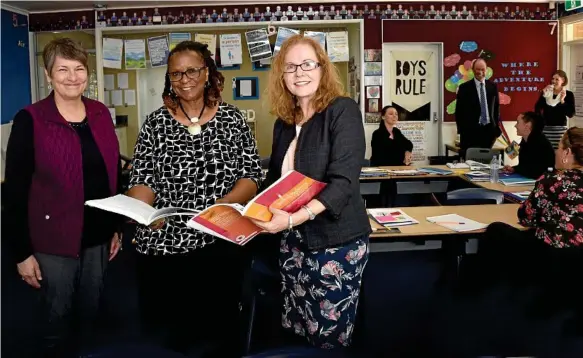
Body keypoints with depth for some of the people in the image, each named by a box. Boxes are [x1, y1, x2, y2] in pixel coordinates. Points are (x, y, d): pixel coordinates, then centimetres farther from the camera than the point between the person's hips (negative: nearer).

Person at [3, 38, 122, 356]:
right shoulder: (29, 120, -13)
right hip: (54, 240, -4)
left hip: (97, 235, 4)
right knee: (57, 313, 13)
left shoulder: (101, 114, 2)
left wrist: (117, 226, 11)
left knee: (91, 309, 21)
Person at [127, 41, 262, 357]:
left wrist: (223, 205, -19)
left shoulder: (232, 119, 2)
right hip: (162, 243, 1)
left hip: (219, 243, 0)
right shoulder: (156, 122, 4)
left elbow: (251, 177, -1)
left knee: (219, 330, 11)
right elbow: (143, 179, 0)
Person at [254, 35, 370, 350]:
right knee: (295, 332, 12)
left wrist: (294, 218, -29)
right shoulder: (284, 121, 9)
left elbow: (343, 181, -19)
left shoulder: (343, 110, -11)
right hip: (293, 241, 6)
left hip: (335, 240, -6)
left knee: (329, 338, 3)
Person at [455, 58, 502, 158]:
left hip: (489, 130, 3)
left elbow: (496, 107, 14)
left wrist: (497, 126, 8)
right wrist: (461, 130, -6)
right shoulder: (464, 87, -2)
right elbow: (459, 111, -2)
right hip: (470, 131, -3)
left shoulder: (493, 86, 9)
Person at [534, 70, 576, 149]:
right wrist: (544, 95, -9)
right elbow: (537, 109, 0)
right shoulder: (546, 92, 8)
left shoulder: (568, 94, 2)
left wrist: (562, 101, -15)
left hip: (560, 128, -2)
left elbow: (571, 114, -6)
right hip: (545, 128, 2)